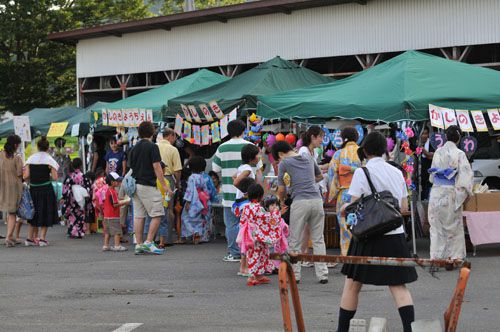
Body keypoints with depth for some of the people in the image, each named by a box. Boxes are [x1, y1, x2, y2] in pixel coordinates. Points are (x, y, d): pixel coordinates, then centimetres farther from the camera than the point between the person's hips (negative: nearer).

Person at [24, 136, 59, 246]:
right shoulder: (49, 160, -7)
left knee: (34, 213, 17)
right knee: (46, 213, 7)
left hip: (33, 189, 3)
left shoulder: (31, 159, 1)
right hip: (46, 189, -3)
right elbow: (55, 177, -11)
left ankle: (30, 238, 18)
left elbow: (26, 176, -4)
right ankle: (42, 238, 4)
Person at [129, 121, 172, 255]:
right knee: (157, 214, -3)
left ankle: (139, 245, 6)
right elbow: (156, 167, -13)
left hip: (135, 185, 7)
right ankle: (148, 242, -10)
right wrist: (164, 185, -11)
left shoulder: (134, 148, 14)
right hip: (148, 185, -7)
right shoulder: (152, 147, -8)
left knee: (138, 216, 7)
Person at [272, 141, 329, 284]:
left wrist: (282, 202, 22)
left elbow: (281, 189, 4)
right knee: (318, 240, 8)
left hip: (300, 202, -5)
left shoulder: (284, 163, 3)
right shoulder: (308, 160, 19)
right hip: (317, 200, 5)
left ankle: (295, 275, 6)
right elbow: (320, 176, 37)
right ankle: (322, 274, 4)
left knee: (295, 241, 5)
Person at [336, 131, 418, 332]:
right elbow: (404, 207, 13)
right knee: (398, 286, 4)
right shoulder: (397, 172, 9)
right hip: (395, 235, 4)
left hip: (370, 235, -4)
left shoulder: (362, 172, -6)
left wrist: (344, 207, 12)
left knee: (352, 285, 8)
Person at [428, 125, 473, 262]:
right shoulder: (459, 154, -11)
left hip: (437, 193, 4)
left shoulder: (438, 152, 2)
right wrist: (466, 191, -4)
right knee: (454, 227, 7)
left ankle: (436, 257, 11)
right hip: (451, 193, -4)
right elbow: (466, 174, -13)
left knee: (437, 226, 10)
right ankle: (455, 257, 9)